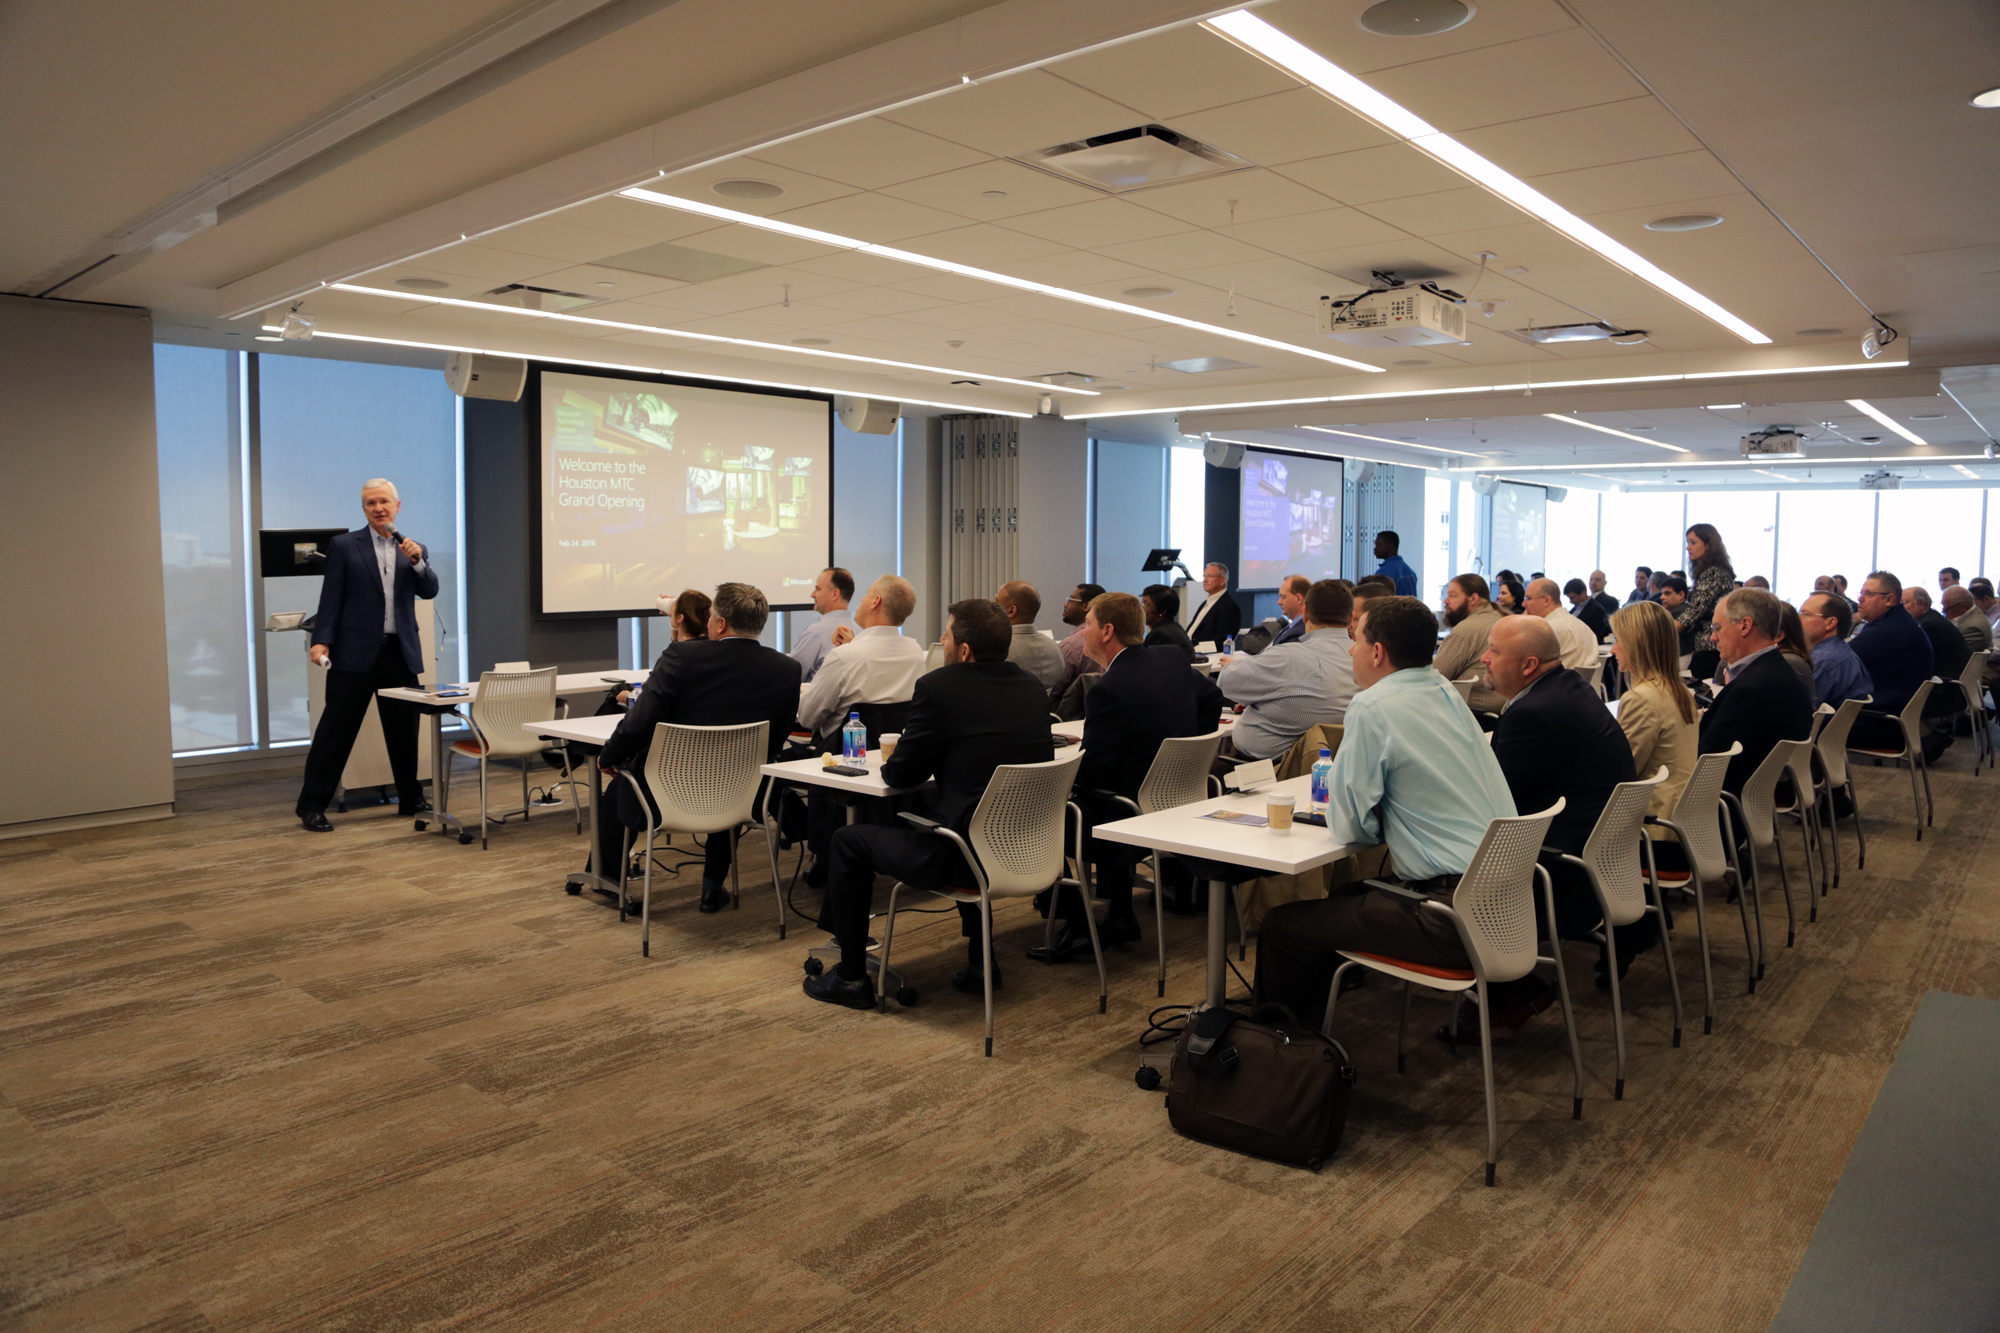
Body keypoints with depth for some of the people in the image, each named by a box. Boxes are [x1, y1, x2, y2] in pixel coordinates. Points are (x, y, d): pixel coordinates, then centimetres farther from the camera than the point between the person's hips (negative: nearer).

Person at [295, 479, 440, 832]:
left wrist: (417, 561, -17)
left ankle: (411, 799, 22)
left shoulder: (415, 549, 11)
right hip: (356, 652, -3)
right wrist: (321, 641, -11)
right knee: (336, 729, -1)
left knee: (404, 730, 10)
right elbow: (330, 599, -1)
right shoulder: (344, 546, 2)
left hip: (400, 652, 3)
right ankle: (312, 806, 6)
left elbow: (429, 591, -1)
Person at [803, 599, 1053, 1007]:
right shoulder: (1032, 687, 6)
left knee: (849, 841, 13)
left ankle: (852, 977, 23)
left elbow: (901, 775, -5)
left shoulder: (939, 686, -13)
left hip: (966, 856, -7)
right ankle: (979, 962, 38)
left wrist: (890, 762, 18)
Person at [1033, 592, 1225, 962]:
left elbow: (1089, 773, -21)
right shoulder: (1171, 661, 1)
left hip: (1133, 820, -8)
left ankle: (1076, 928, 12)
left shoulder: (1110, 690, -24)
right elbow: (1213, 698, 18)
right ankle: (1120, 918, 32)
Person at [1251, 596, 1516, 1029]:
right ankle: (1306, 1023, 39)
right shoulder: (1445, 692, 11)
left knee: (1283, 926, -3)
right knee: (1344, 899, 28)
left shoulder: (1373, 708, -14)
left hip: (1457, 917, -10)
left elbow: (1349, 827, -12)